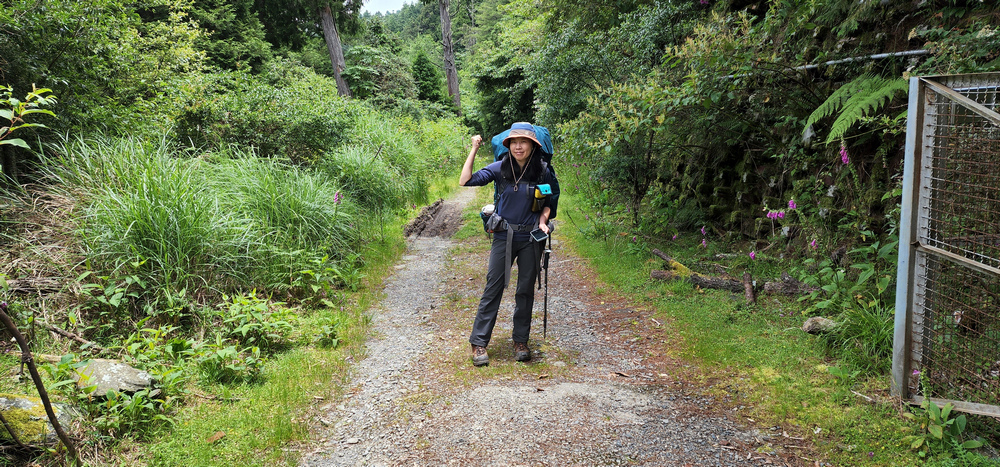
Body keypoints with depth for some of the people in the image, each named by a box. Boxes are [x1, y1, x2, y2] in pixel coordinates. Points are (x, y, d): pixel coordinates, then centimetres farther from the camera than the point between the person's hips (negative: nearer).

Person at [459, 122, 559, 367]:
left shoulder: (543, 172, -2)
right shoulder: (500, 168, -3)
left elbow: (550, 202, 10)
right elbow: (465, 182, -10)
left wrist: (542, 222, -9)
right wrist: (474, 150, -9)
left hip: (531, 238, 0)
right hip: (504, 236, 0)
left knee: (526, 290, 8)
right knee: (493, 288, -1)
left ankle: (521, 341, 21)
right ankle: (479, 343, 5)